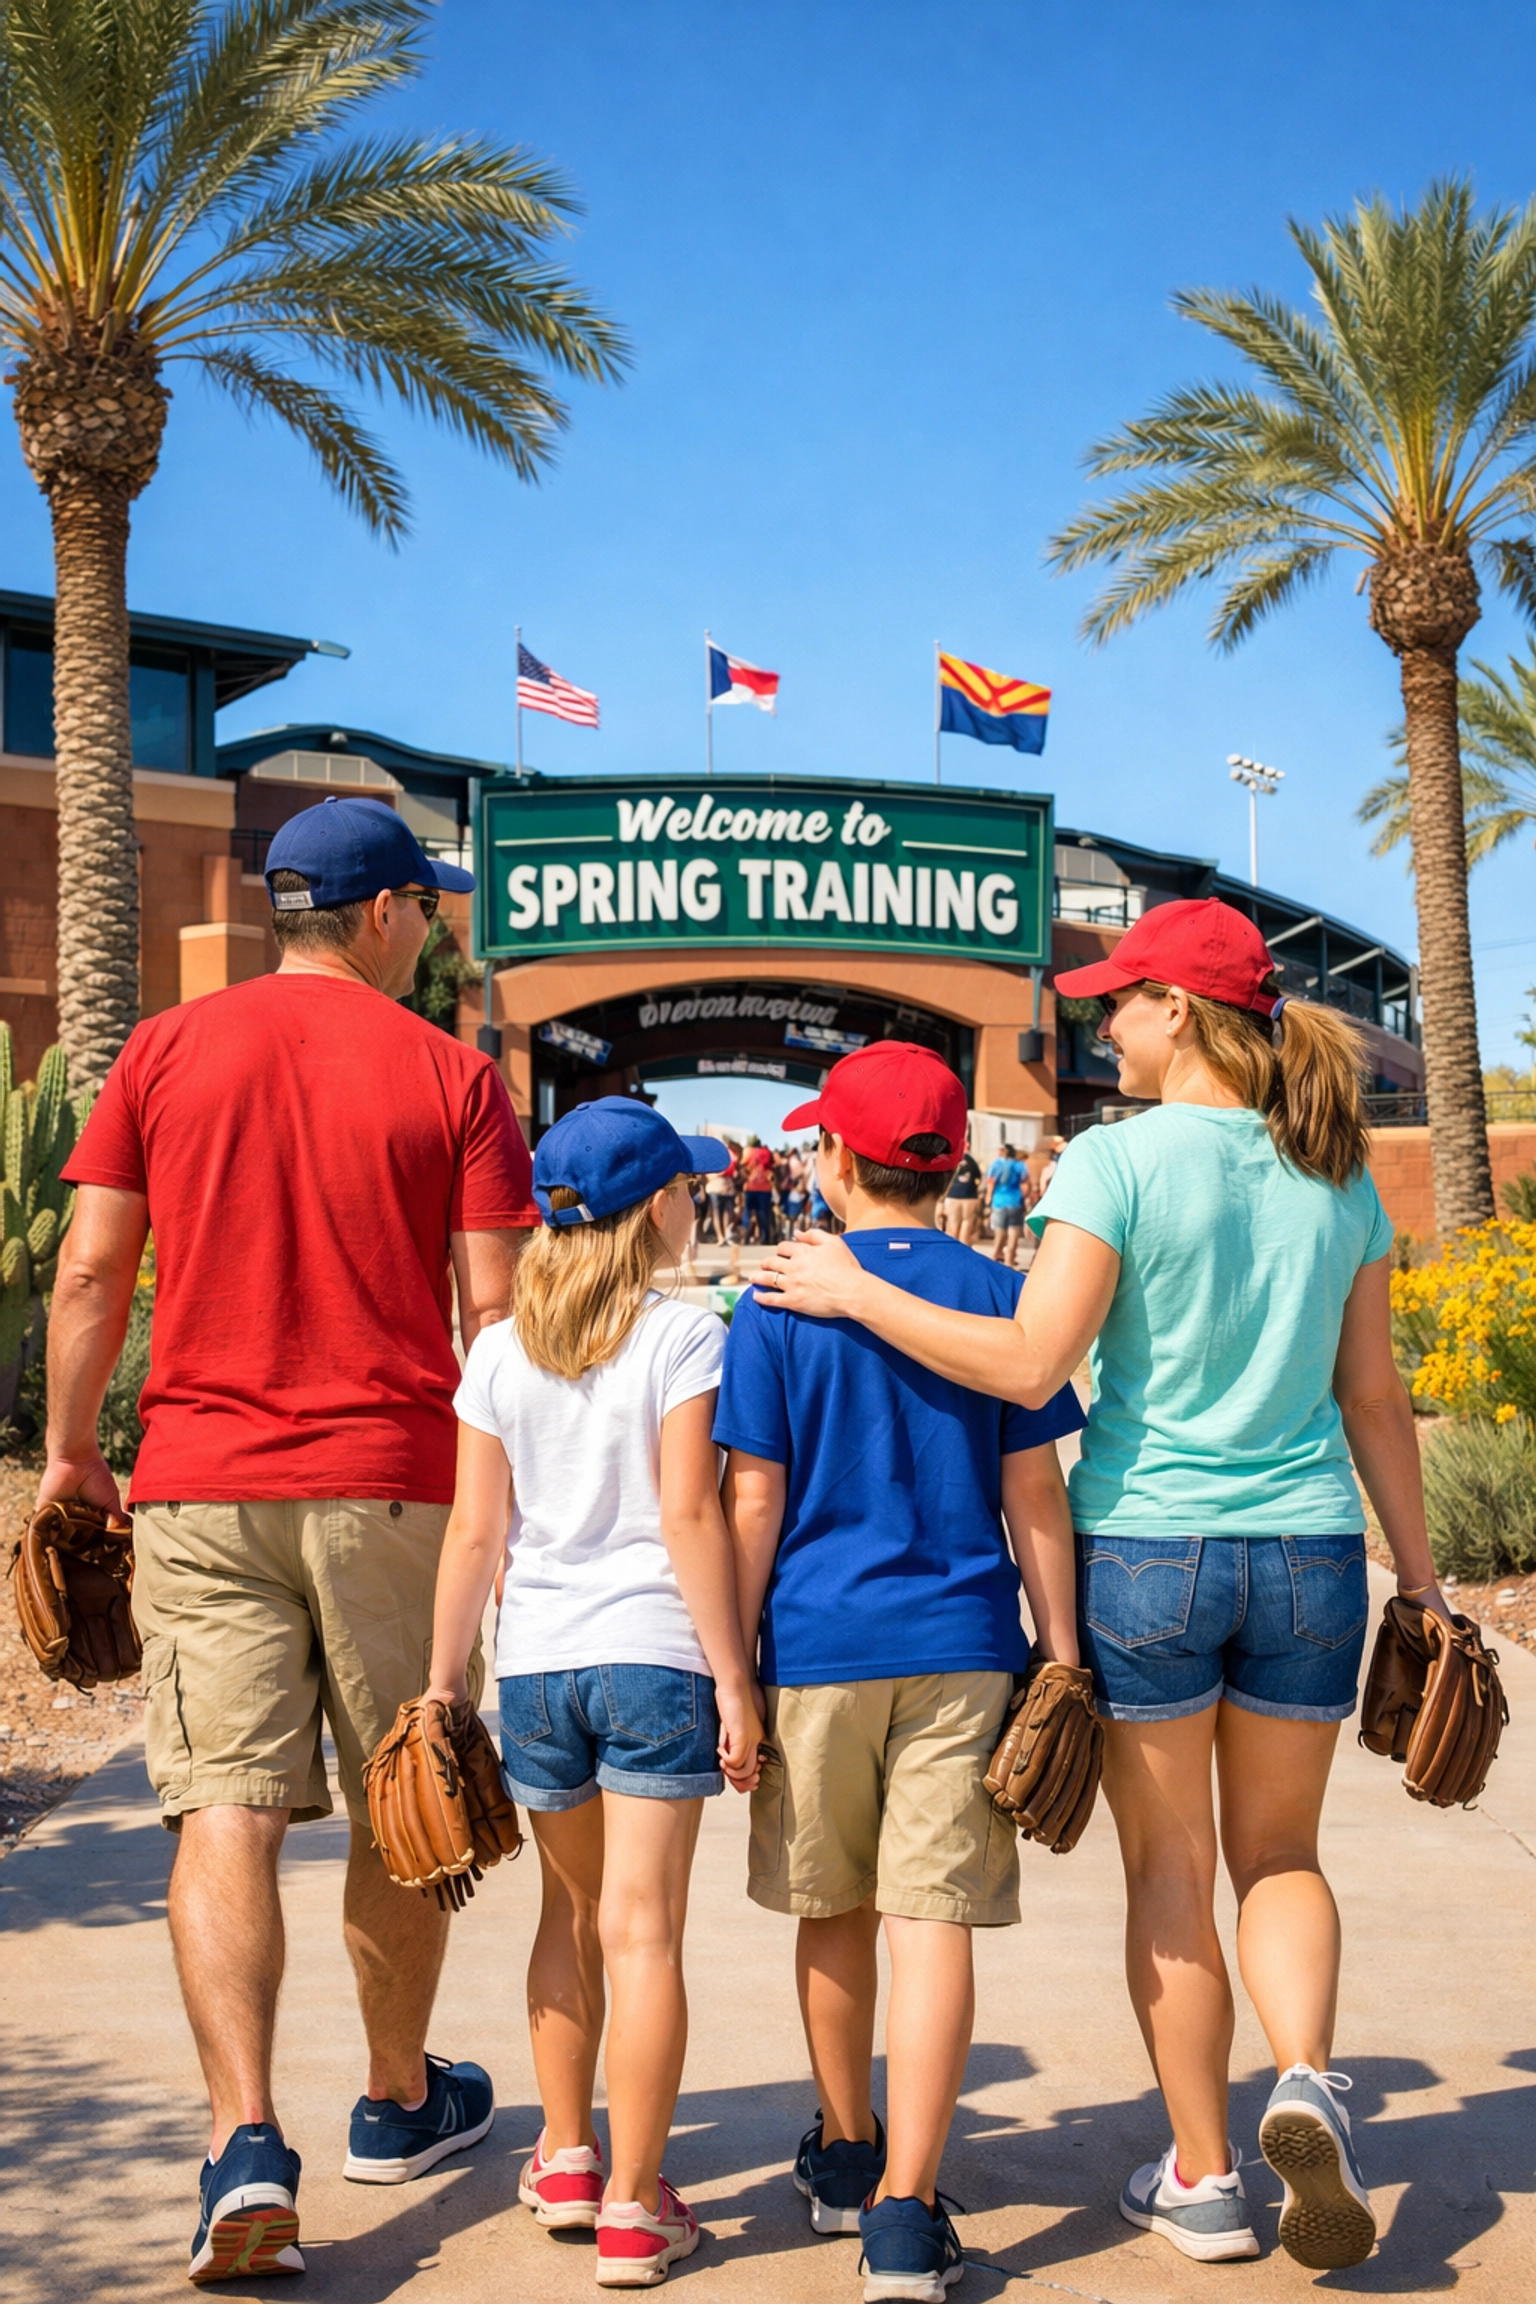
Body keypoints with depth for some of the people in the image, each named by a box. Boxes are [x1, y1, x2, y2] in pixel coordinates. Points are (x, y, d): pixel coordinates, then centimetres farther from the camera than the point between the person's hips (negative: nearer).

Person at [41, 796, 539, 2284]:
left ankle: (244, 2140, -13)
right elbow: (492, 1306, -3)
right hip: (395, 1487, -1)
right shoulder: (451, 1074, -2)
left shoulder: (162, 1053, 4)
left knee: (226, 1810, 0)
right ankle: (400, 2102, 31)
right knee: (400, 1808, 14)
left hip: (200, 1488, 1)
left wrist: (70, 1450, 14)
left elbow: (90, 1270, 3)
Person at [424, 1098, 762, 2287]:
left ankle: (565, 2158, 29)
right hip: (654, 1656, -4)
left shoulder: (500, 1351, 5)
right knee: (642, 1930, 0)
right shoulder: (685, 1338, -6)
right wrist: (733, 1678, -8)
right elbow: (689, 1517, -12)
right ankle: (633, 2210, 5)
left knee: (574, 1908, 21)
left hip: (535, 1665, 4)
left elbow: (476, 1532, 3)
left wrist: (444, 1680, 9)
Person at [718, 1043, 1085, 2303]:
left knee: (834, 1911, 17)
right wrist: (1062, 1661, 7)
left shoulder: (778, 1307, -4)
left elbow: (754, 1505, -4)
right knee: (933, 1920, 0)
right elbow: (1036, 1500, 1)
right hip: (962, 1651, 0)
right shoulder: (1000, 1298, 1)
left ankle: (847, 2153, 34)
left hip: (816, 1645, 0)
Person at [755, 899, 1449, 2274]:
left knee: (1170, 1874, 11)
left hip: (1146, 1548, -4)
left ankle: (1204, 2181, 19)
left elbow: (1030, 1365, -19)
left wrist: (853, 1293, -10)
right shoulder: (1336, 1177, 4)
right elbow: (1374, 1400, 7)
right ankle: (1309, 2078, -6)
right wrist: (1420, 1578, 15)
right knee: (1280, 1854, 19)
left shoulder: (1119, 1161, -11)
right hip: (1308, 1555, 4)